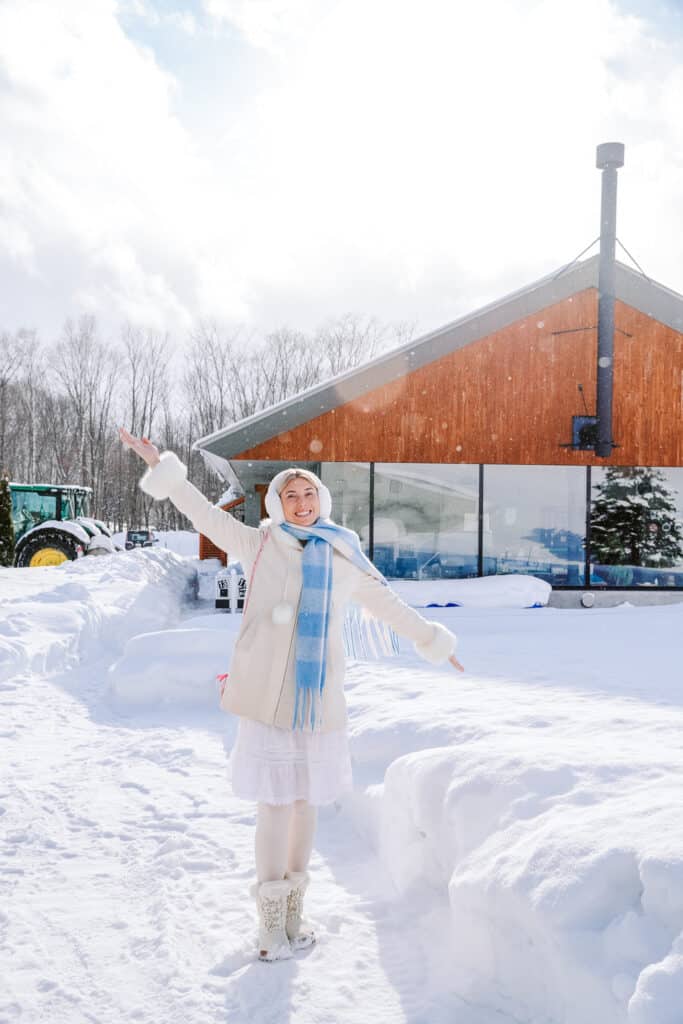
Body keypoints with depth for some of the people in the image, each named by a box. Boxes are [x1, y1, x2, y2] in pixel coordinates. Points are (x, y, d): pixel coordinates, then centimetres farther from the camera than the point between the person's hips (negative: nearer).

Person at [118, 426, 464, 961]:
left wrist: (432, 641, 29)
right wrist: (160, 465, -6)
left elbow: (388, 603, 21)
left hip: (318, 701, 3)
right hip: (266, 697, -3)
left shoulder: (344, 561, 10)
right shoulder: (259, 546, 4)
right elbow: (205, 513, 1)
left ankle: (294, 911, 29)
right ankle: (272, 921, 17)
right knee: (274, 806, -1)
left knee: (305, 804, 11)